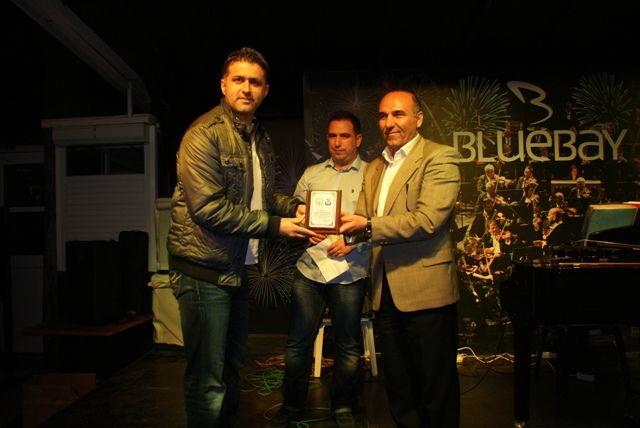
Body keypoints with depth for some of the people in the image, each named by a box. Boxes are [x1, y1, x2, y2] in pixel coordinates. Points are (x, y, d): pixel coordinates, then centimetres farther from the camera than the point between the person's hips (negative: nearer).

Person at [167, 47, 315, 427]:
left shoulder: (260, 138, 12)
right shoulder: (204, 134, -15)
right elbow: (208, 207, -22)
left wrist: (295, 207, 1)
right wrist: (275, 225, -19)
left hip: (239, 267, 8)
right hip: (205, 270, -8)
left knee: (232, 365, 22)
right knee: (207, 377, 1)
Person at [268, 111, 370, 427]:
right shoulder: (311, 174, 14)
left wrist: (353, 240, -18)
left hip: (349, 273, -2)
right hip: (309, 269, 3)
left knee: (348, 347, 10)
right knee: (298, 343, 9)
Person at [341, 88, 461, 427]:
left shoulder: (440, 158, -8)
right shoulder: (374, 168, 16)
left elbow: (427, 219, -20)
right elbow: (363, 219, 11)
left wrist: (369, 226, -23)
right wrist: (344, 226, -11)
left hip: (425, 292, -7)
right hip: (385, 293, 7)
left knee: (435, 389, 9)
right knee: (398, 387, 20)